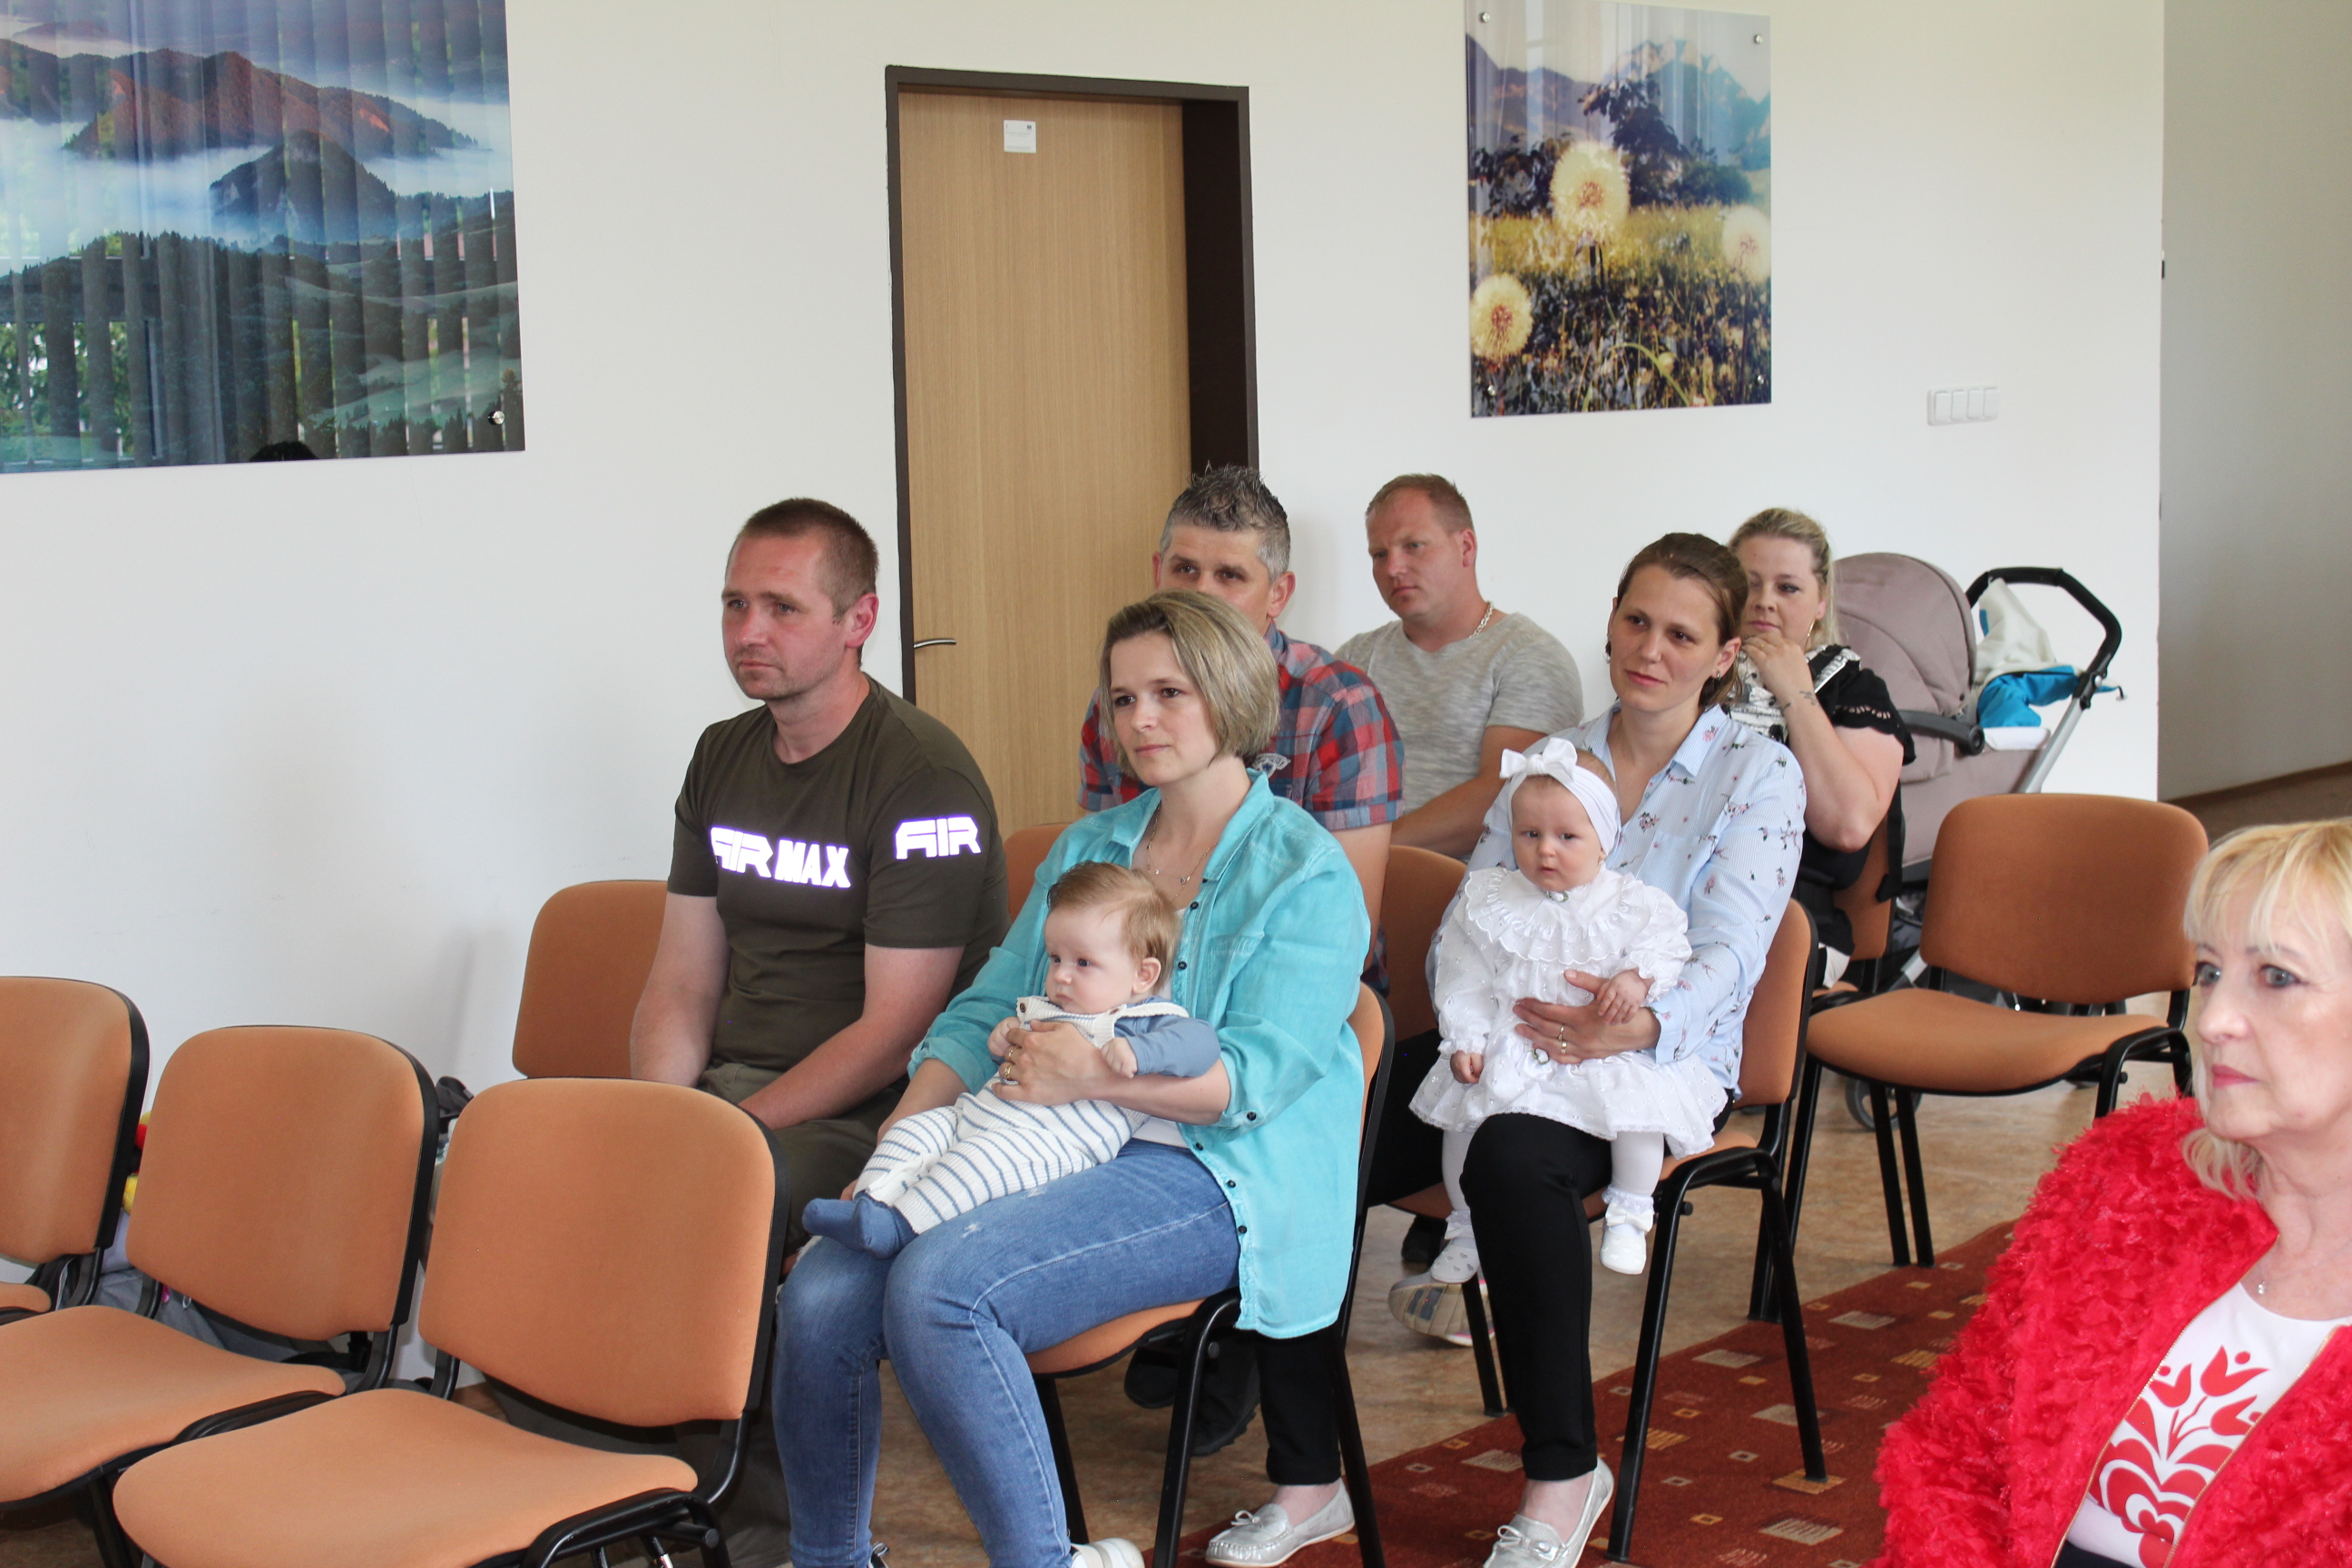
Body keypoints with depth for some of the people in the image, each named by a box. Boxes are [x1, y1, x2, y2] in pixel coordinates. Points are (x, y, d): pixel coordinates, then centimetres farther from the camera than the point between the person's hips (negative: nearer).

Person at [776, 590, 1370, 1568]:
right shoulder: (1084, 849, 20)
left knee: (938, 1286, -31)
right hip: (1044, 1154, 6)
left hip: (1208, 1175, -6)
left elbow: (1260, 1071, -12)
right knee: (821, 1294, -18)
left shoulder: (1306, 873, -1)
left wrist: (1094, 1075, -23)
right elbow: (983, 1016, 15)